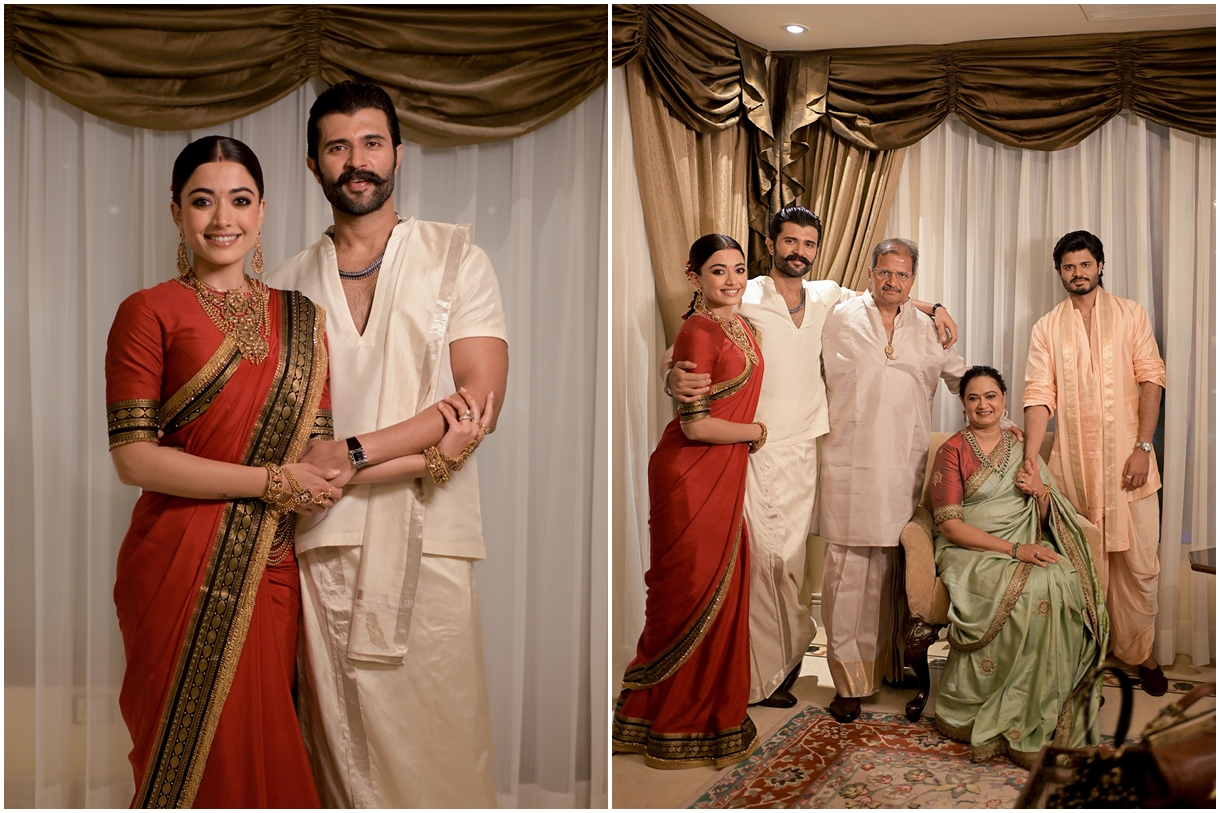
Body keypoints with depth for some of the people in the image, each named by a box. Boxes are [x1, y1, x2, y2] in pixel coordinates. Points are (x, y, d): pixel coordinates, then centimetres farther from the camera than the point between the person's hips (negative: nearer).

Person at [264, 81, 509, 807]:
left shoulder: (455, 256, 5)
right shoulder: (291, 282, 11)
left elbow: (482, 397, -5)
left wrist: (353, 453, -12)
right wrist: (420, 448, -9)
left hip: (429, 536, -2)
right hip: (325, 537, 2)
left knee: (441, 737, 0)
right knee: (342, 739, 7)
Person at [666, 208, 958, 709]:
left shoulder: (826, 297, 10)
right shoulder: (744, 300, -4)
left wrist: (931, 308, 15)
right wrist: (675, 376, -28)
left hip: (804, 451, 4)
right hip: (755, 449, -4)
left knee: (792, 559, 7)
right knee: (759, 557, -6)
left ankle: (782, 666, 21)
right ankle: (759, 676, 7)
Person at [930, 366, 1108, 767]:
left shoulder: (1022, 448, 17)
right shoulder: (952, 451, 2)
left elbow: (1047, 521, 19)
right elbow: (950, 525, -8)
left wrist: (1041, 493, -4)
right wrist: (1014, 549, -18)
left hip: (1027, 547, 5)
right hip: (970, 551, -4)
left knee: (1065, 582, -29)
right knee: (1033, 588, -34)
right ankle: (1020, 724, -22)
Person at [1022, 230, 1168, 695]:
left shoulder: (1130, 316, 6)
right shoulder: (1047, 328, 7)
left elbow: (1151, 379, 0)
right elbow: (1039, 395, -1)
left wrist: (1143, 447, -9)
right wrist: (1029, 461, -11)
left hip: (1127, 462, 0)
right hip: (1073, 465, 1)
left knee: (1138, 562, 2)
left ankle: (1138, 652, 17)